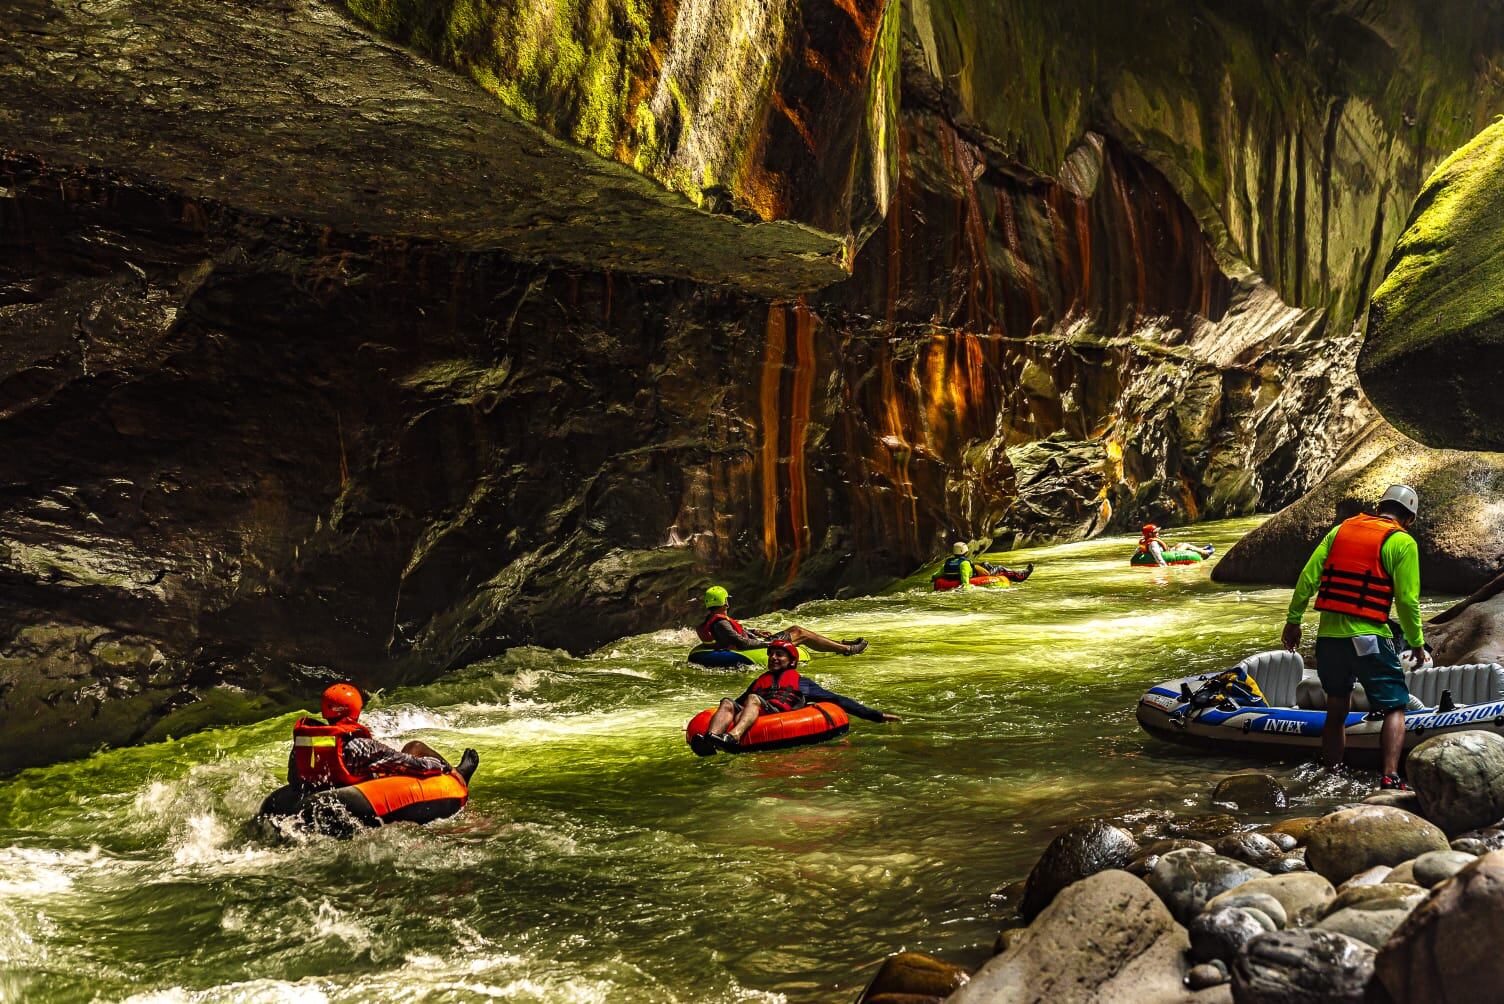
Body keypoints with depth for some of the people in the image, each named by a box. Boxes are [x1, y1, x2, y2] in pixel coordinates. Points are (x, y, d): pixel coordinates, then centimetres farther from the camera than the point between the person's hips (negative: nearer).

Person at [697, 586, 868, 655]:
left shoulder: (711, 619, 6)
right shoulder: (720, 623, -27)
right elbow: (742, 643, -32)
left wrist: (755, 631, 15)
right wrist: (768, 643, -23)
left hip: (756, 643, 10)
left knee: (795, 628, 16)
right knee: (802, 635, -2)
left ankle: (838, 644, 24)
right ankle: (847, 650, 8)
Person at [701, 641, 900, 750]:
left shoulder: (802, 682, 29)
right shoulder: (759, 681, 40)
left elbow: (837, 700, 25)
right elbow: (736, 705, 38)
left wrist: (878, 715, 20)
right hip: (748, 718, 4)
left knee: (753, 699, -32)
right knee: (727, 703, -24)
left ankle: (733, 737, -62)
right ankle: (711, 738, -53)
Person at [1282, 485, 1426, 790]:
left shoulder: (1340, 530, 11)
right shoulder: (1402, 542, -2)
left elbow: (1308, 576, 6)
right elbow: (1407, 600, -6)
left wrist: (1293, 619, 12)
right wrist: (1417, 644, 5)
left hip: (1327, 635, 5)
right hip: (1368, 638, -5)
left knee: (1336, 710, 18)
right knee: (1395, 708, 3)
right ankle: (1390, 778, -12)